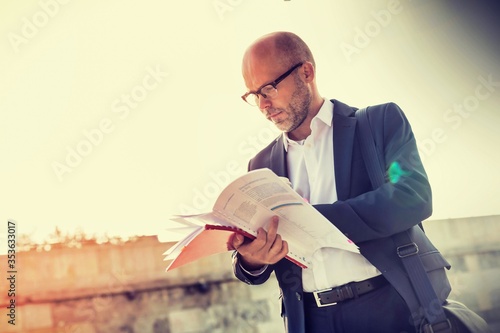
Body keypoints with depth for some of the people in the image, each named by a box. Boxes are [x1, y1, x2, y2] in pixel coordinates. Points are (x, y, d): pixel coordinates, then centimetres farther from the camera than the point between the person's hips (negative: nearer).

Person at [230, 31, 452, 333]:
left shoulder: (381, 121, 0)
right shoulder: (261, 166, 11)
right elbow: (250, 252, 9)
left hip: (394, 307, -3)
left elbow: (414, 197, -15)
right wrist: (251, 259, -16)